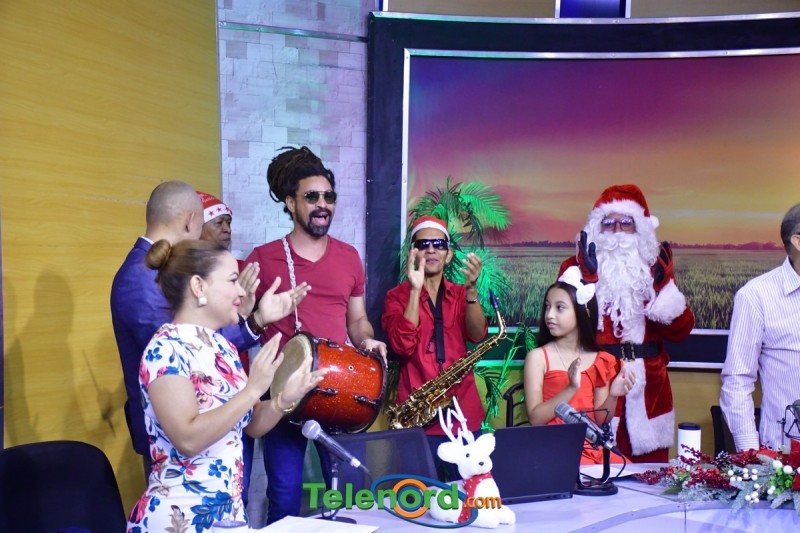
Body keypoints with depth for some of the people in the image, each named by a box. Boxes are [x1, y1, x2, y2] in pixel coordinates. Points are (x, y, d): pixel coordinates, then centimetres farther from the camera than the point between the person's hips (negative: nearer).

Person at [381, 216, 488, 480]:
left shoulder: (461, 294, 11)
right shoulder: (398, 296, 3)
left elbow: (477, 335, -7)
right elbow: (403, 345, -14)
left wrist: (471, 289, -21)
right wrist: (415, 289, -19)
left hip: (464, 414, 3)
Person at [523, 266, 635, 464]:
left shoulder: (600, 360, 6)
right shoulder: (537, 357, -5)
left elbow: (600, 420, 8)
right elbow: (535, 418, -12)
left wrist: (613, 395, -11)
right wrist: (571, 388, -23)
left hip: (592, 446, 4)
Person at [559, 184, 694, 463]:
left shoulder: (655, 267, 11)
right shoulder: (577, 266, 3)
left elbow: (680, 330, 3)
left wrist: (663, 283, -8)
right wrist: (587, 278, -16)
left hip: (648, 391, 3)